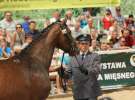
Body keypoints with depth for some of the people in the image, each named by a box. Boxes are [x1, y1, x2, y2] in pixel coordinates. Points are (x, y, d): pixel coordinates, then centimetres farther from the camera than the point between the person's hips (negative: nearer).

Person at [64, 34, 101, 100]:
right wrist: (63, 73, -16)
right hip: (78, 92, 3)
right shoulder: (73, 58, 13)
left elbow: (97, 70, -14)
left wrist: (87, 71, -34)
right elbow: (68, 73, 7)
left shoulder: (95, 56, 3)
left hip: (91, 91, -3)